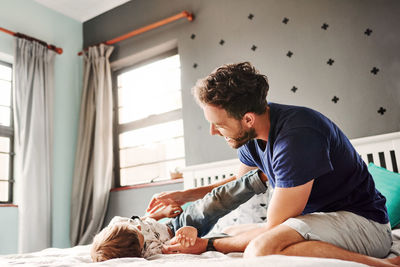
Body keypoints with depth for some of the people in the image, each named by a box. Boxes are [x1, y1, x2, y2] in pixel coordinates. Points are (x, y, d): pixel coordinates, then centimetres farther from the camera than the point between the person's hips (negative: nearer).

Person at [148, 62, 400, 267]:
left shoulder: (297, 137, -28)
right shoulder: (251, 135, 0)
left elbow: (273, 229, -22)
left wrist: (207, 245, -13)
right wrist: (187, 194, 12)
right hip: (318, 215, 10)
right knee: (228, 233, 7)